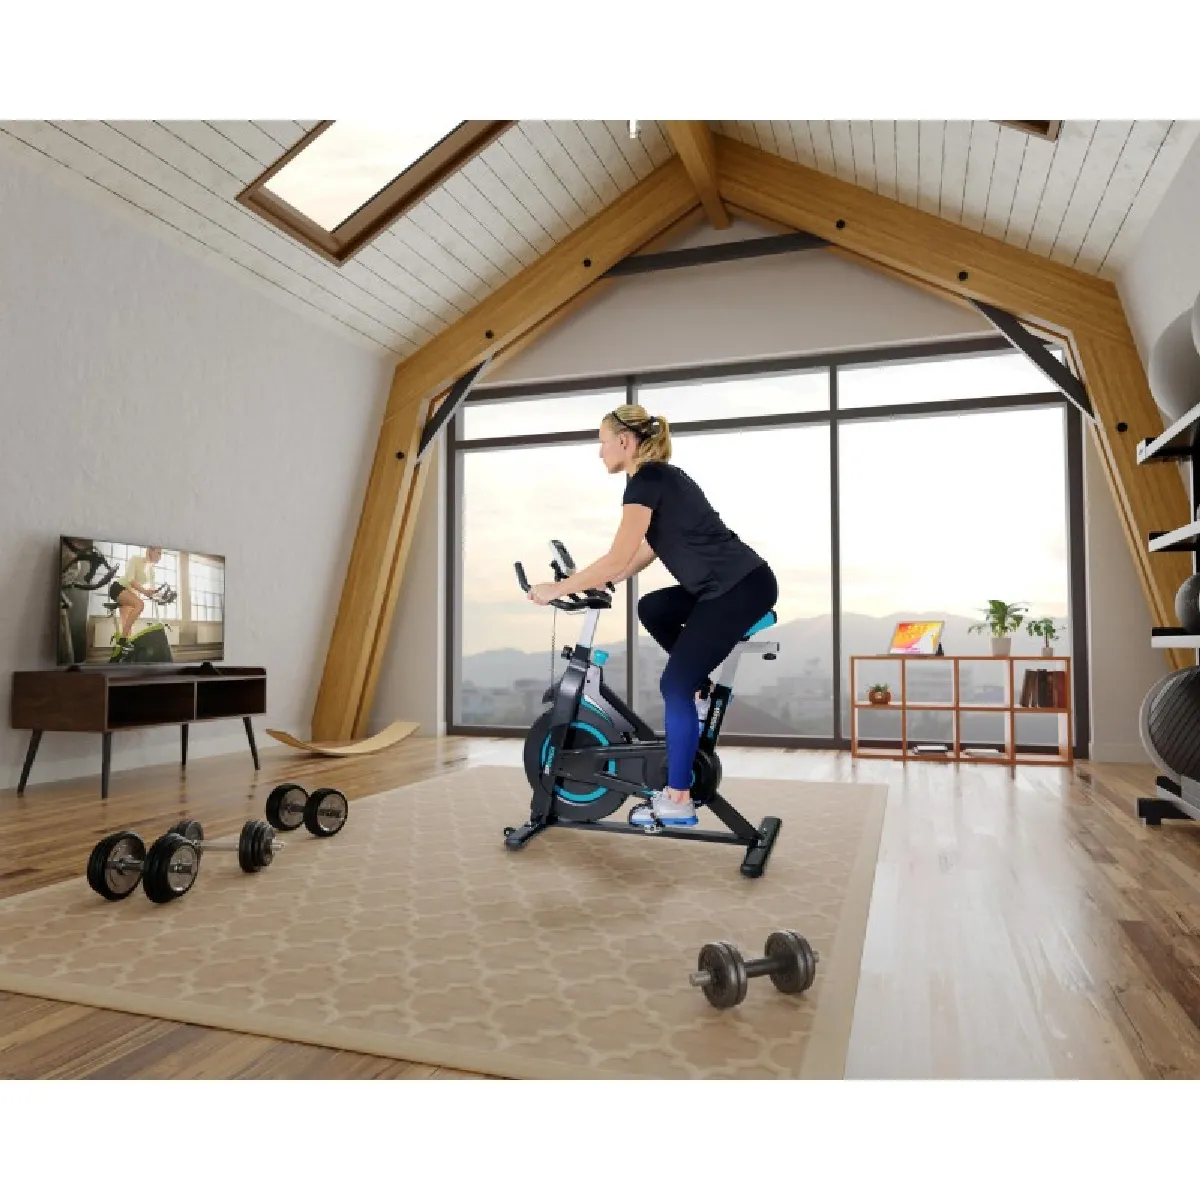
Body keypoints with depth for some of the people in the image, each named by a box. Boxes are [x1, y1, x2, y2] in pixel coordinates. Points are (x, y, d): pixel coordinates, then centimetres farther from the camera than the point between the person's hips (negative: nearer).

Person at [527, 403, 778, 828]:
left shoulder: (646, 480, -11)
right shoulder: (661, 476, 17)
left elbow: (618, 558, -16)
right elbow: (648, 551, 22)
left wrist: (557, 589, -8)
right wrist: (594, 582, 20)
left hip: (743, 588, -10)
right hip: (730, 584, 10)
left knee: (674, 685, -7)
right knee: (651, 608, 22)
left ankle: (678, 802, 1)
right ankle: (702, 685, 23)